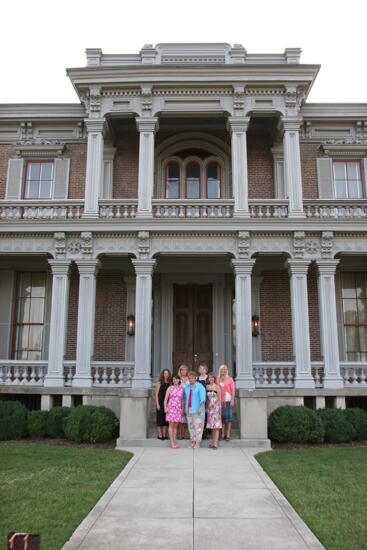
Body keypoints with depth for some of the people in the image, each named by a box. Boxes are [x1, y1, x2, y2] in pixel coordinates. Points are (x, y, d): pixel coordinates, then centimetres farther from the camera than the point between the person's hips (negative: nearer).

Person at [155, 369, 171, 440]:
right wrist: (157, 404, -11)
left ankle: (164, 434, 15)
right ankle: (160, 435, 7)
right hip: (160, 403, -4)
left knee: (166, 419, 7)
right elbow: (156, 394, -5)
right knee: (160, 418, 0)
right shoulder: (159, 383, -4)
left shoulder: (169, 383, 8)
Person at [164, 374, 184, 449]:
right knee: (171, 425, -3)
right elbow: (166, 399, -1)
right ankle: (172, 443, 1)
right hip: (171, 408, -3)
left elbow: (182, 400, 14)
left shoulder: (181, 389, 8)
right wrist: (165, 407, -11)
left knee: (175, 425, 7)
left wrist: (182, 409, 12)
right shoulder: (170, 388, 0)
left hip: (178, 409, 3)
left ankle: (174, 442, 13)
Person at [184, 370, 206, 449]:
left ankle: (198, 443, 0)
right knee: (191, 426, 7)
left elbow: (203, 398, -12)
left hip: (197, 410, -6)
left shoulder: (200, 386, -6)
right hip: (189, 409, 6)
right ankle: (193, 442, 15)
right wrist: (185, 408, 13)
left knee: (198, 426, -5)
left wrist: (201, 408, -21)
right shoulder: (187, 387, 12)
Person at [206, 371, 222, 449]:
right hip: (210, 407, 5)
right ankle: (213, 442, 13)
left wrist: (220, 408, -11)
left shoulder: (217, 386, -5)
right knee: (212, 425, 8)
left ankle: (215, 443, -12)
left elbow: (219, 398, -6)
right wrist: (206, 407, 12)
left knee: (216, 425, -8)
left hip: (216, 407, -5)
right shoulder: (207, 387, 9)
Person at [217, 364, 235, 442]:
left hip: (228, 400, -3)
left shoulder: (230, 379, 2)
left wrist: (232, 400, -8)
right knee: (221, 416, 5)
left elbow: (233, 390, -1)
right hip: (220, 400, 3)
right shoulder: (217, 379, 10)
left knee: (228, 417, -2)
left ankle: (228, 434, 3)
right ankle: (223, 434, 11)